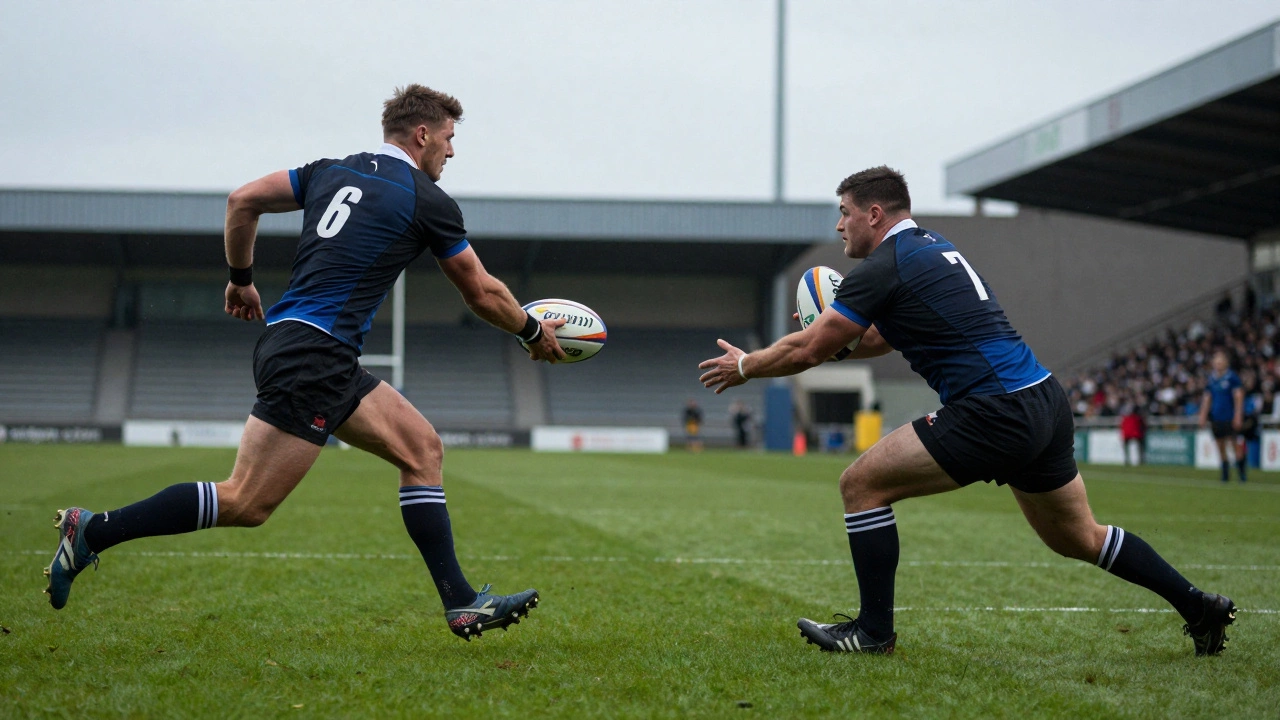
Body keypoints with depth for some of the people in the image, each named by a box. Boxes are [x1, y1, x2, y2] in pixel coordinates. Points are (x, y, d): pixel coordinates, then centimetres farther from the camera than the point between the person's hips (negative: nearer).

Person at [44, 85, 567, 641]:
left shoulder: (333, 172, 16)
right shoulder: (428, 201, -2)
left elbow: (243, 200, 13)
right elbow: (481, 292, 7)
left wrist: (241, 278, 26)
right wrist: (533, 331, 24)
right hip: (312, 354, -10)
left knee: (422, 448, 10)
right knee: (246, 503, -9)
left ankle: (462, 605, 7)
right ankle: (93, 531, -6)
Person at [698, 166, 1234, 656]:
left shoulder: (886, 265, -8)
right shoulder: (932, 248, 20)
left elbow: (807, 351, -6)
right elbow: (882, 338, 32)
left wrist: (745, 365, 9)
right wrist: (833, 336, 18)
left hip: (995, 414, -10)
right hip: (1044, 403, 10)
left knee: (861, 484, -3)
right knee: (1079, 538, 23)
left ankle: (874, 630, 2)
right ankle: (1200, 609, 27)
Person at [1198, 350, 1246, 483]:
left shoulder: (1232, 377, -4)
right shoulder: (1210, 379, 10)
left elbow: (1238, 397, -5)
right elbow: (1207, 398, 17)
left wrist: (1238, 416, -11)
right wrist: (1203, 416, 12)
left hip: (1231, 418, -5)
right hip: (1216, 419, 5)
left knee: (1238, 446, -8)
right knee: (1221, 448, 6)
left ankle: (1243, 475, 1)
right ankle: (1225, 476, 14)